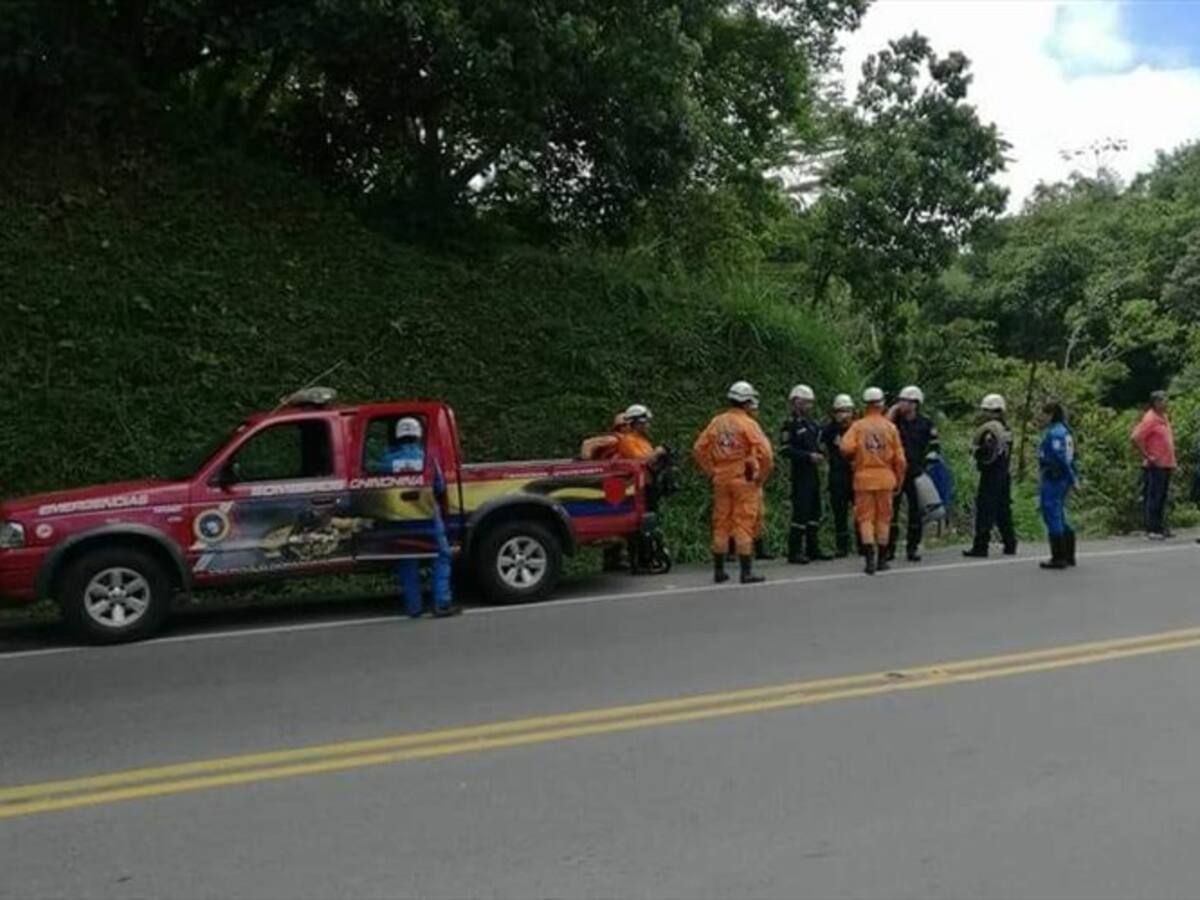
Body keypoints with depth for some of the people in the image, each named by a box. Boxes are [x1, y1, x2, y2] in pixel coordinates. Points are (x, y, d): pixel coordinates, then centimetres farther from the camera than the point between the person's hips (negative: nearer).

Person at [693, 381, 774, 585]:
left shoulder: (717, 422, 6)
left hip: (721, 481, 5)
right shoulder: (747, 423, -10)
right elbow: (765, 452, -19)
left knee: (721, 525, 10)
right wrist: (761, 476, -7)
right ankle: (746, 572, 0)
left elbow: (698, 448, 6)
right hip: (744, 481, -5)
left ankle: (718, 571, 16)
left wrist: (711, 471, 10)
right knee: (744, 525, -2)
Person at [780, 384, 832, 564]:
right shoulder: (790, 425, -8)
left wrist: (819, 455, 10)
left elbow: (817, 443, 30)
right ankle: (794, 553, -5)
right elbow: (786, 450, -15)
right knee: (800, 512, -9)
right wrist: (809, 456, -18)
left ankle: (813, 549, 21)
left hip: (813, 472, 8)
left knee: (814, 512, 12)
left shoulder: (812, 424, 16)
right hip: (800, 473, -8)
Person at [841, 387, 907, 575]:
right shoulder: (890, 427, 1)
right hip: (885, 477, 1)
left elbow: (846, 448, -16)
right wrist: (899, 480, 12)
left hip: (863, 477, -1)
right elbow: (899, 458, 1)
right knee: (883, 518, 11)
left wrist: (853, 459, 6)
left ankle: (870, 554, -14)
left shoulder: (857, 426, -2)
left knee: (865, 518, 2)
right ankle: (881, 559, 17)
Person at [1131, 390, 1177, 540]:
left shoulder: (1165, 418, 14)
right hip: (1155, 466, -9)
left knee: (1162, 498, 13)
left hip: (1166, 465, 9)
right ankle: (1152, 530, -1)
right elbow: (1135, 438, -22)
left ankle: (1161, 527, 20)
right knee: (1153, 498, -5)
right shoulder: (1150, 419, -13)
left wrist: (1172, 459, 17)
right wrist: (1147, 456, -16)